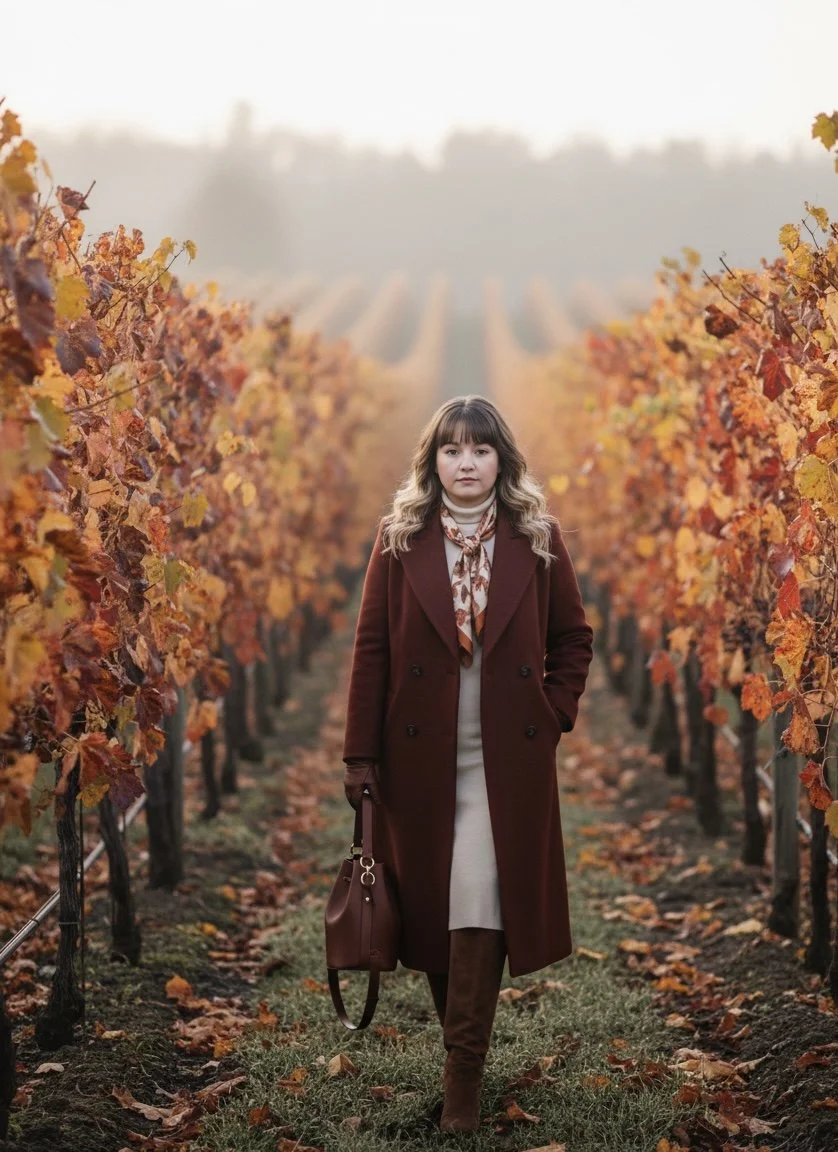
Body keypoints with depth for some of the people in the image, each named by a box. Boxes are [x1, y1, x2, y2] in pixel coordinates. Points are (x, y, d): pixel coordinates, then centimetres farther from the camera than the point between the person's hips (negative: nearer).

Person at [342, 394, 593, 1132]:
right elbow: (372, 648, -1)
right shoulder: (400, 538, 1)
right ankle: (462, 1039, 25)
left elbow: (573, 637, 10)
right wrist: (361, 755, -4)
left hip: (505, 758, -1)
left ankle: (464, 1068, -3)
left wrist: (554, 715, -1)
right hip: (420, 754, 1)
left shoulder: (538, 538, 2)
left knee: (480, 901, -9)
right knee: (428, 901, 8)